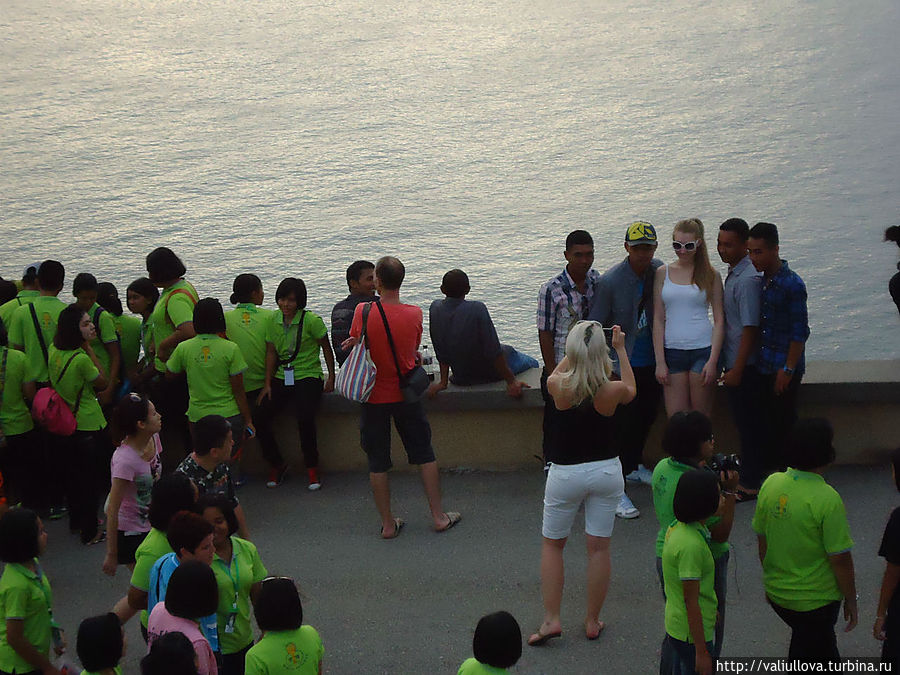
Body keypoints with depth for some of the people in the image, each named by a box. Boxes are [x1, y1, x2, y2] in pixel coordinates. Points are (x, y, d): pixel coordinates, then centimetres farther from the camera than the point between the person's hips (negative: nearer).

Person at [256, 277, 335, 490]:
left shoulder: (312, 321, -9)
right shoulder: (273, 320, 5)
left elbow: (326, 349, 1)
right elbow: (271, 352, 8)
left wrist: (331, 378, 1)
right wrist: (268, 383, 1)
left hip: (308, 377, -5)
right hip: (281, 378, 5)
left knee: (305, 418, -28)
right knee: (262, 416, -14)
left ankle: (312, 467, -5)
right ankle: (276, 465, 7)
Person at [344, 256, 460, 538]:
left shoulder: (363, 312, -15)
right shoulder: (414, 314, -10)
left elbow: (354, 344, -1)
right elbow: (412, 350, 3)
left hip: (373, 397, -1)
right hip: (406, 395, 1)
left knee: (377, 461, 10)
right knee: (424, 454, 14)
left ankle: (388, 524, 16)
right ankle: (439, 516, 19)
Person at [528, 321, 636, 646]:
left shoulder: (558, 386, -16)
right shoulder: (612, 391, -15)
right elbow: (631, 390, 11)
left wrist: (577, 347, 18)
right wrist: (621, 349, 16)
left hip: (565, 474, -1)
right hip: (606, 472, 1)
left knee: (552, 544, 15)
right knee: (599, 547, 10)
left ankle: (551, 619, 10)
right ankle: (592, 621, 17)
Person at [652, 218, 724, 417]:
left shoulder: (710, 275, 3)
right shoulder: (663, 273, 7)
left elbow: (719, 321, 1)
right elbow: (658, 320, 6)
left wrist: (713, 360, -8)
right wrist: (660, 362, -1)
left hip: (702, 350, -1)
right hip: (672, 352, 2)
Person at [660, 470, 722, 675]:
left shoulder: (677, 528, 0)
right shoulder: (691, 545, -28)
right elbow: (691, 601, -24)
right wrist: (702, 652, -19)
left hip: (675, 626, 9)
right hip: (691, 634, -9)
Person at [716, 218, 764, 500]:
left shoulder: (747, 279, -21)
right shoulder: (734, 273, 11)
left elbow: (750, 328, -22)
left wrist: (736, 370, -21)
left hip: (744, 365, -10)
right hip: (735, 362, 10)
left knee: (747, 423, -1)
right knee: (744, 423, 18)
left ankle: (749, 485, 8)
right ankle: (748, 476, 28)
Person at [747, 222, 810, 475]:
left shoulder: (792, 284, -14)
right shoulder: (763, 281, 9)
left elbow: (800, 332, -15)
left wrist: (787, 370, -16)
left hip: (784, 370, -7)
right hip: (763, 368, 7)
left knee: (784, 425, 1)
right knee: (765, 425, 11)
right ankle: (767, 471, 21)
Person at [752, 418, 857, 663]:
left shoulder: (771, 484, -7)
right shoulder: (827, 499, -25)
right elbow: (840, 559, -20)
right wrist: (851, 600, -5)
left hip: (776, 594, 6)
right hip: (814, 601, -6)